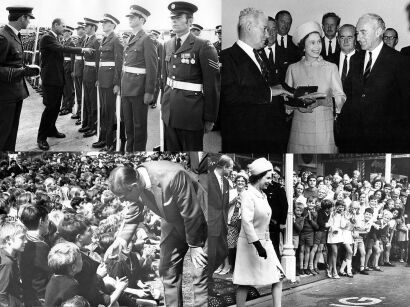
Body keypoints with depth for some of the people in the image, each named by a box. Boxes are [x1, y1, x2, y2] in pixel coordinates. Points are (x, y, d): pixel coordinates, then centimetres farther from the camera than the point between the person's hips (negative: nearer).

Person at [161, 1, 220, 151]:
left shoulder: (203, 46, -10)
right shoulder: (168, 45, 11)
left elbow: (212, 84, -10)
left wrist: (209, 118, -10)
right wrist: (164, 103, 12)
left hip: (191, 113, -6)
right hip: (169, 112, 6)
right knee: (171, 148, 10)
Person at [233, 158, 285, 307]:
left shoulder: (263, 195, 11)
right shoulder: (248, 195, -15)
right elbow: (246, 222, -24)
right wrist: (257, 245, -27)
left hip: (265, 242, 8)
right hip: (251, 244, -8)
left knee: (278, 277, 2)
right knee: (244, 282, 1)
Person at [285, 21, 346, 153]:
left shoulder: (331, 67, 6)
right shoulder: (293, 69, 8)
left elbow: (341, 98, 1)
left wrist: (321, 101, -16)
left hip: (325, 126, 0)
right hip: (300, 126, 0)